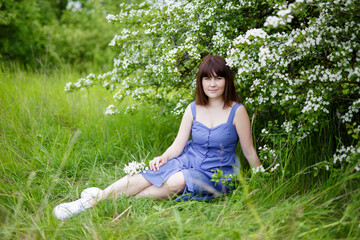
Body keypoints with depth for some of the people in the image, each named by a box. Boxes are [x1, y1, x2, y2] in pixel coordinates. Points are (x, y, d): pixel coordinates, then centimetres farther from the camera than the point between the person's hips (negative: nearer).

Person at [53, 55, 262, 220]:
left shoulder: (237, 111, -7)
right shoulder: (193, 109, 4)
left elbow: (249, 151, -2)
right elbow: (178, 145, 3)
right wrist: (163, 157, -16)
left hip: (216, 173, -4)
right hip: (188, 161, 4)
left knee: (177, 182, -34)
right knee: (144, 178, -24)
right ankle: (96, 199, -26)